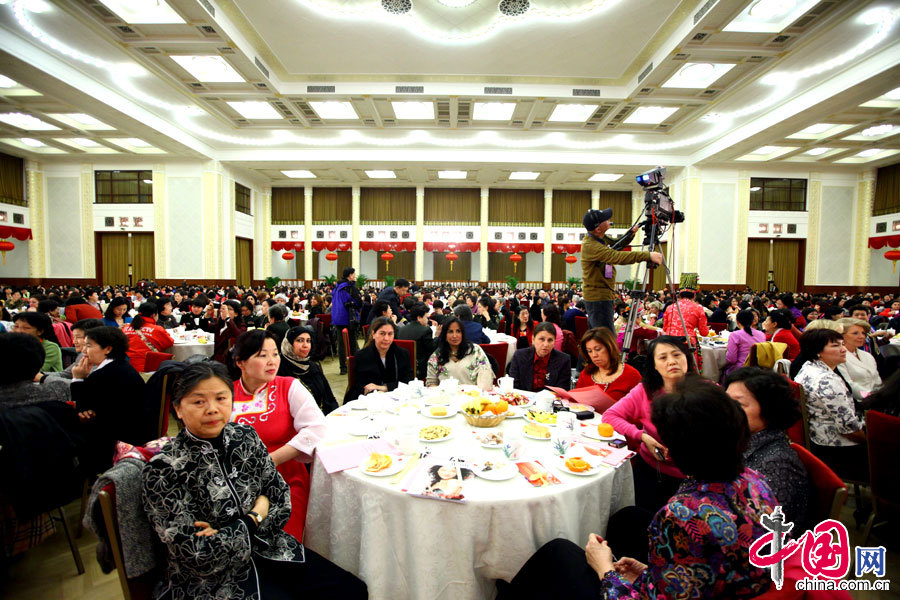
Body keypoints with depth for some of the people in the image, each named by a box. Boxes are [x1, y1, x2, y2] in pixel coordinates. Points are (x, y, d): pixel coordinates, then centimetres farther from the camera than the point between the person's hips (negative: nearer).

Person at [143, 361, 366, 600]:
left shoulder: (245, 436, -2)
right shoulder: (164, 469, -17)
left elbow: (281, 497, 0)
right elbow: (199, 558, -18)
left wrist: (227, 534, -13)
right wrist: (254, 519, -11)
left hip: (269, 550, 5)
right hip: (215, 581, -5)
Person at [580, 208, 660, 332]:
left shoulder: (600, 238, 6)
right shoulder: (590, 246, -24)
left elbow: (617, 243, 21)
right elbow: (618, 257, -32)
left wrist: (631, 232, 1)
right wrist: (648, 256, -33)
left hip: (603, 295, 10)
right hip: (598, 298, -10)